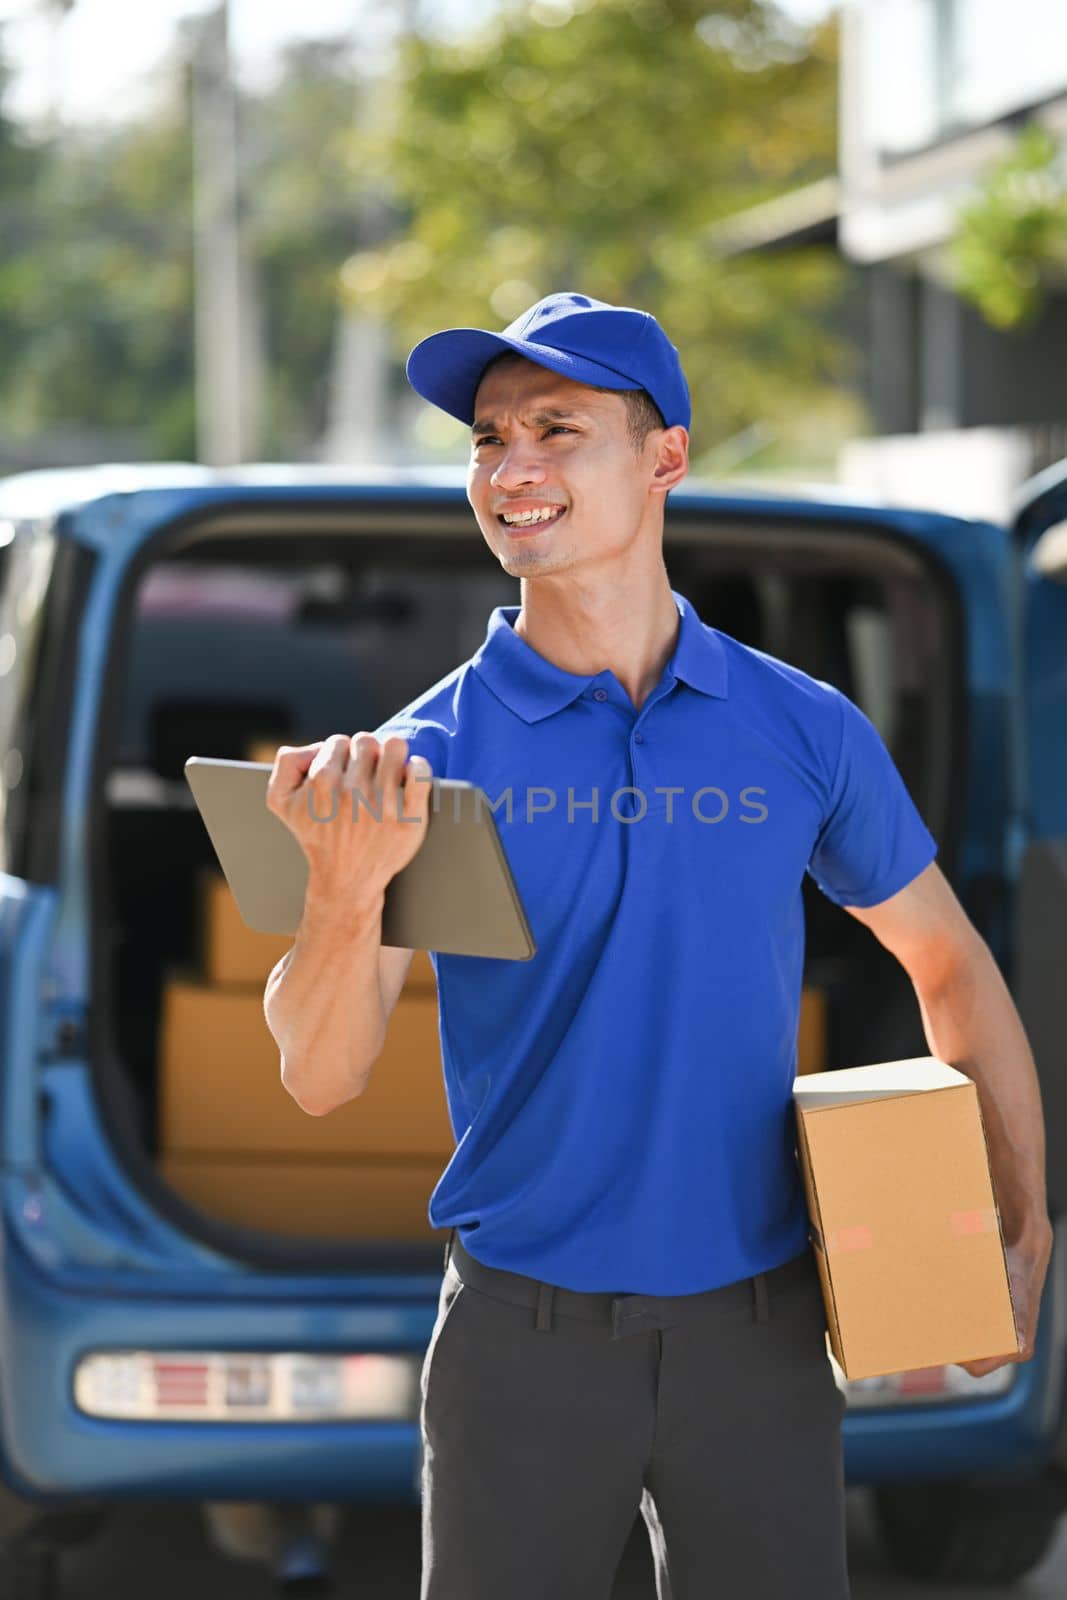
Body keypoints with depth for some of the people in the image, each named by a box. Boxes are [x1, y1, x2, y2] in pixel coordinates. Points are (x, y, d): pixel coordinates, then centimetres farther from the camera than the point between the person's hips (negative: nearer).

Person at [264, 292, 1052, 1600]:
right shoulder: (429, 755, -5)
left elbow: (947, 962, 13)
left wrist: (1022, 1230, 5)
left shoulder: (806, 732, 1)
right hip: (523, 1334, -1)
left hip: (760, 1335, 1)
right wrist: (347, 889, -30)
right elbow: (320, 1079, -11)